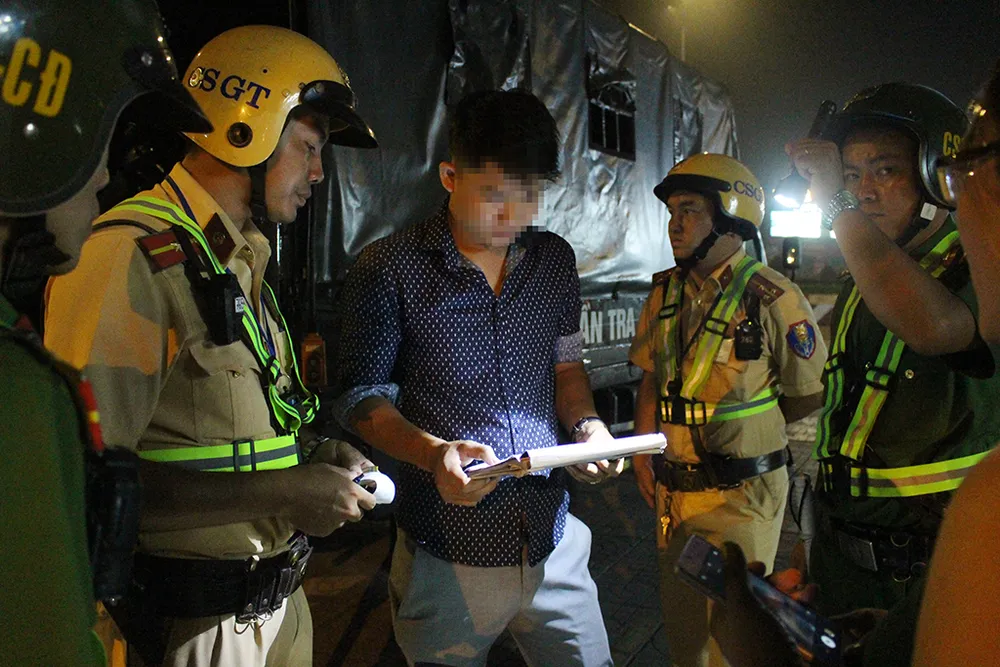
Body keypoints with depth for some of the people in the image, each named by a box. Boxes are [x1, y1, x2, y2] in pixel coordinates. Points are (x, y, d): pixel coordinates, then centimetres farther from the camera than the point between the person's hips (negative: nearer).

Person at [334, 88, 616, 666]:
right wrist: (434, 453, -23)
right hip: (449, 553, -4)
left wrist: (587, 424, -5)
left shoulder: (554, 260, 5)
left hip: (555, 545, 4)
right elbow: (364, 396, -6)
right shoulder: (391, 268, -10)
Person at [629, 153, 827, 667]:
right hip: (671, 490, 6)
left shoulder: (773, 298, -14)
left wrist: (741, 429, 0)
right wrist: (643, 455, 3)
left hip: (741, 495, -5)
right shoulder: (665, 293, 3)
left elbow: (808, 397, -5)